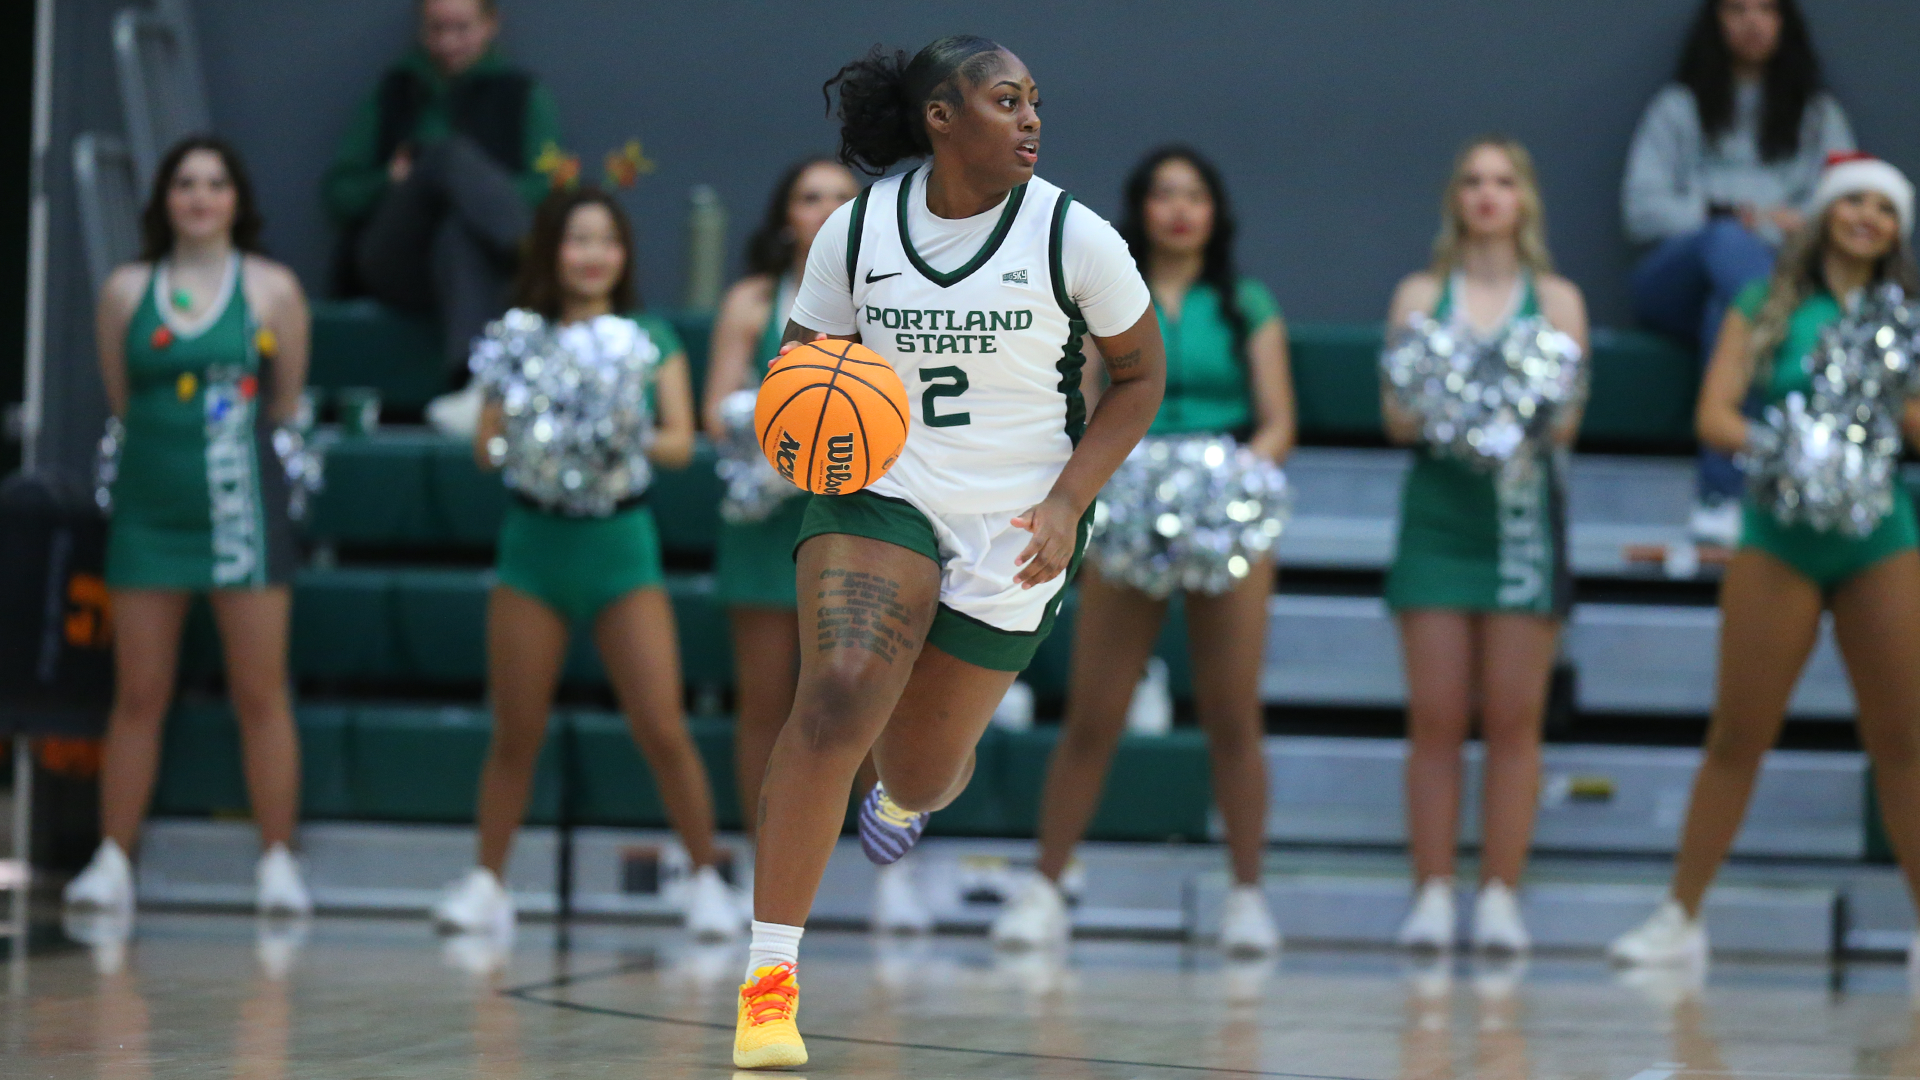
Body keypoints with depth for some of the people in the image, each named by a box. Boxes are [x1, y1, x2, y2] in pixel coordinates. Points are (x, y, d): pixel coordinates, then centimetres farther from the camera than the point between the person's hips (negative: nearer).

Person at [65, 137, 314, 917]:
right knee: (138, 696, 4)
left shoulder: (272, 290, 1)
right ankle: (112, 861, 8)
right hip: (149, 504, 2)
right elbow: (120, 400, 12)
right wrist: (172, 449, 9)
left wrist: (243, 446, 9)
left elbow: (286, 406, 6)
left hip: (242, 503, -2)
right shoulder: (126, 291, 5)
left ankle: (278, 863, 3)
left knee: (260, 695, -1)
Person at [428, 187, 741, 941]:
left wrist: (637, 440, -23)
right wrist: (508, 437, -21)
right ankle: (487, 884, 13)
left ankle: (707, 879, 5)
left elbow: (682, 441, -3)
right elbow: (484, 446, 0)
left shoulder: (652, 339, 5)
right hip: (534, 542, 1)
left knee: (661, 729, -7)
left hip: (621, 542, -1)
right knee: (516, 733, 3)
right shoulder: (521, 339, 5)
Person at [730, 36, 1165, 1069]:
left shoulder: (1072, 236, -9)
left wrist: (1069, 501, -9)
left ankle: (912, 790, 55)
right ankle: (769, 976, -23)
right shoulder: (856, 230, -5)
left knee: (919, 771, 10)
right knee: (835, 695, -27)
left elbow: (1139, 374, 3)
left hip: (1013, 530, 1)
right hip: (880, 492, -1)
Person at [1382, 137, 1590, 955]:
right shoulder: (1421, 295, 10)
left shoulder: (1557, 301, 9)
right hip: (1439, 509, 0)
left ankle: (1499, 896, 2)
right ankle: (1432, 895, 0)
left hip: (1522, 506, 0)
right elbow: (1397, 414, 3)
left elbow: (1568, 417, 0)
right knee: (1436, 717, -3)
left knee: (1513, 718, -2)